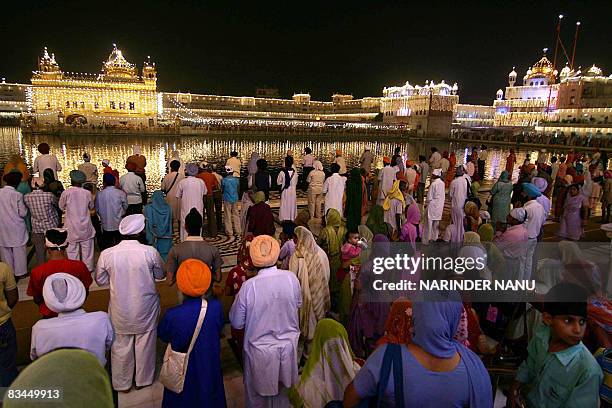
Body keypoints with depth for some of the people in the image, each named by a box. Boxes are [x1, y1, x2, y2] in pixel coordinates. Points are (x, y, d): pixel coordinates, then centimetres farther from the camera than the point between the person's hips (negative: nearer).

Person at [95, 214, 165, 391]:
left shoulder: (106, 254, -16)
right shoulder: (150, 252, -20)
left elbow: (100, 281, 1)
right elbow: (160, 275, -3)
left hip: (120, 311, 1)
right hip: (146, 309, -1)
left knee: (121, 346, 20)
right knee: (145, 344, 20)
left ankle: (122, 383, 39)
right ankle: (143, 379, 39)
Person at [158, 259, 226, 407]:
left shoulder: (172, 315, -31)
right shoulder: (216, 307, -27)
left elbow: (163, 336, -10)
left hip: (183, 369, -1)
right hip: (209, 367, 2)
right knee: (208, 394, 28)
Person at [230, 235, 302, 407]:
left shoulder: (249, 286, -25)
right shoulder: (291, 278, -17)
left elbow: (236, 323, -11)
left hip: (261, 351, -2)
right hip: (288, 347, 3)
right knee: (282, 391, 27)